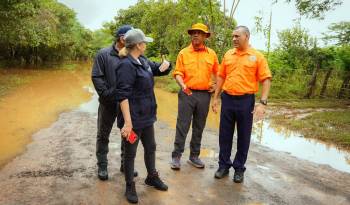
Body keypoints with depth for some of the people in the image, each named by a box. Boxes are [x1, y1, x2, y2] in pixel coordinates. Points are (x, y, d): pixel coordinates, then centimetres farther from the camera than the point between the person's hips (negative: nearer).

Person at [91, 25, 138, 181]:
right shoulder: (104, 54, -8)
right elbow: (96, 77, -8)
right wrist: (106, 95, -14)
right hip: (109, 103, -2)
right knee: (103, 135, 9)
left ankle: (126, 163, 30)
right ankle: (102, 166, 25)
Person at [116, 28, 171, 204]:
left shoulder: (143, 61, 7)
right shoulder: (126, 65, -20)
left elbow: (156, 69, 24)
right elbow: (123, 96, -25)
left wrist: (164, 66, -1)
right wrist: (127, 122, -29)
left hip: (146, 116, 9)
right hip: (133, 118, -9)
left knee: (150, 147, 21)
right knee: (130, 153, 8)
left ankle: (152, 177, 43)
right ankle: (130, 187, 27)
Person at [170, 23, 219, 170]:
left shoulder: (211, 54, 7)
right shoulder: (183, 53, 1)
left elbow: (217, 72, 18)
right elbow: (178, 73, -3)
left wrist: (215, 84, 3)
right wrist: (182, 85, -20)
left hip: (204, 95, 2)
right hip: (187, 93, -2)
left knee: (199, 127, 10)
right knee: (182, 125, -1)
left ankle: (194, 156, 23)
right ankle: (176, 156, 10)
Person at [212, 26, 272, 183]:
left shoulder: (257, 56, -3)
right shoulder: (228, 55, 8)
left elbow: (266, 80, -6)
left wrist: (263, 102, -15)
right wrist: (216, 97, 10)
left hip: (246, 100, -3)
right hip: (227, 99, 3)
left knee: (243, 136, 8)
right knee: (225, 135, 9)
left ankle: (239, 168, 23)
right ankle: (224, 165, 25)